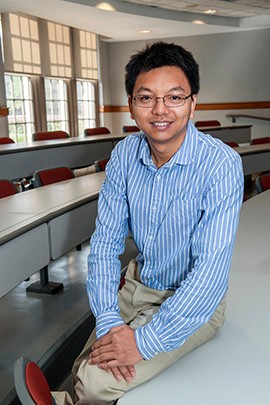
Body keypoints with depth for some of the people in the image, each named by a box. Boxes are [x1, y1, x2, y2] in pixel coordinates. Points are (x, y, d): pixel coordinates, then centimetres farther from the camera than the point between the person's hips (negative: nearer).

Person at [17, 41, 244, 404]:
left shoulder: (221, 164, -24)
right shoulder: (125, 154, -8)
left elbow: (211, 269, -27)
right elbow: (105, 242, -6)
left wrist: (147, 340, -27)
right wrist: (108, 321, -17)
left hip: (193, 302, -4)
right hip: (138, 286, 5)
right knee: (85, 369, -3)